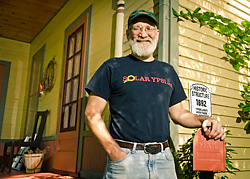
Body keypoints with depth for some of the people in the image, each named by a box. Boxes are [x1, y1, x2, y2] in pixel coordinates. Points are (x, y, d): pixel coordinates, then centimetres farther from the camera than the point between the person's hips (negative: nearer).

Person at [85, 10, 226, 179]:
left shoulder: (168, 71, 15)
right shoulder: (113, 67, 2)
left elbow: (178, 113, 18)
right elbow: (92, 113, -2)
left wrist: (204, 120, -1)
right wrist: (113, 150, -13)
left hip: (164, 158, 4)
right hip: (125, 157, -3)